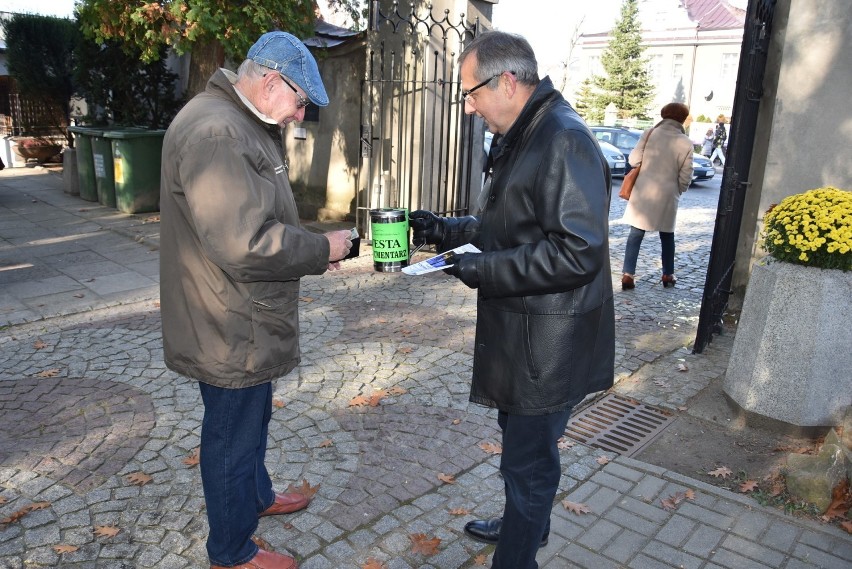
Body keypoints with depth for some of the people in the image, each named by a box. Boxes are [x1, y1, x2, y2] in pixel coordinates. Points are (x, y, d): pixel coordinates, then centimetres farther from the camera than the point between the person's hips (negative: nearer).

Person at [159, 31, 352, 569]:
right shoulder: (215, 132, -25)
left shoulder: (245, 125, 12)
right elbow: (245, 244, -32)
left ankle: (256, 494, 51)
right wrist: (321, 249, -19)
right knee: (233, 438, 9)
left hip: (246, 323, 10)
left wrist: (312, 249, 5)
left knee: (252, 419, 28)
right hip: (231, 331, -10)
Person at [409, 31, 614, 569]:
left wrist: (486, 270, -24)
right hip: (520, 329, 10)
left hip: (548, 341, -10)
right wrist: (451, 230, 9)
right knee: (523, 440, 26)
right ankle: (526, 525, 48)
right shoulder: (522, 138, 12)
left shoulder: (564, 140, -21)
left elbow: (578, 252, -28)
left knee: (528, 458, 5)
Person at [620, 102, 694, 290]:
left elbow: (634, 159, -3)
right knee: (667, 235, 16)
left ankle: (628, 275, -2)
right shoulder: (686, 143, -6)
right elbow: (685, 175, -3)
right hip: (667, 195, 0)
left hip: (644, 192, 0)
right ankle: (668, 275, 25)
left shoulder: (649, 134, -6)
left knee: (636, 234, 4)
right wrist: (678, 191, 15)